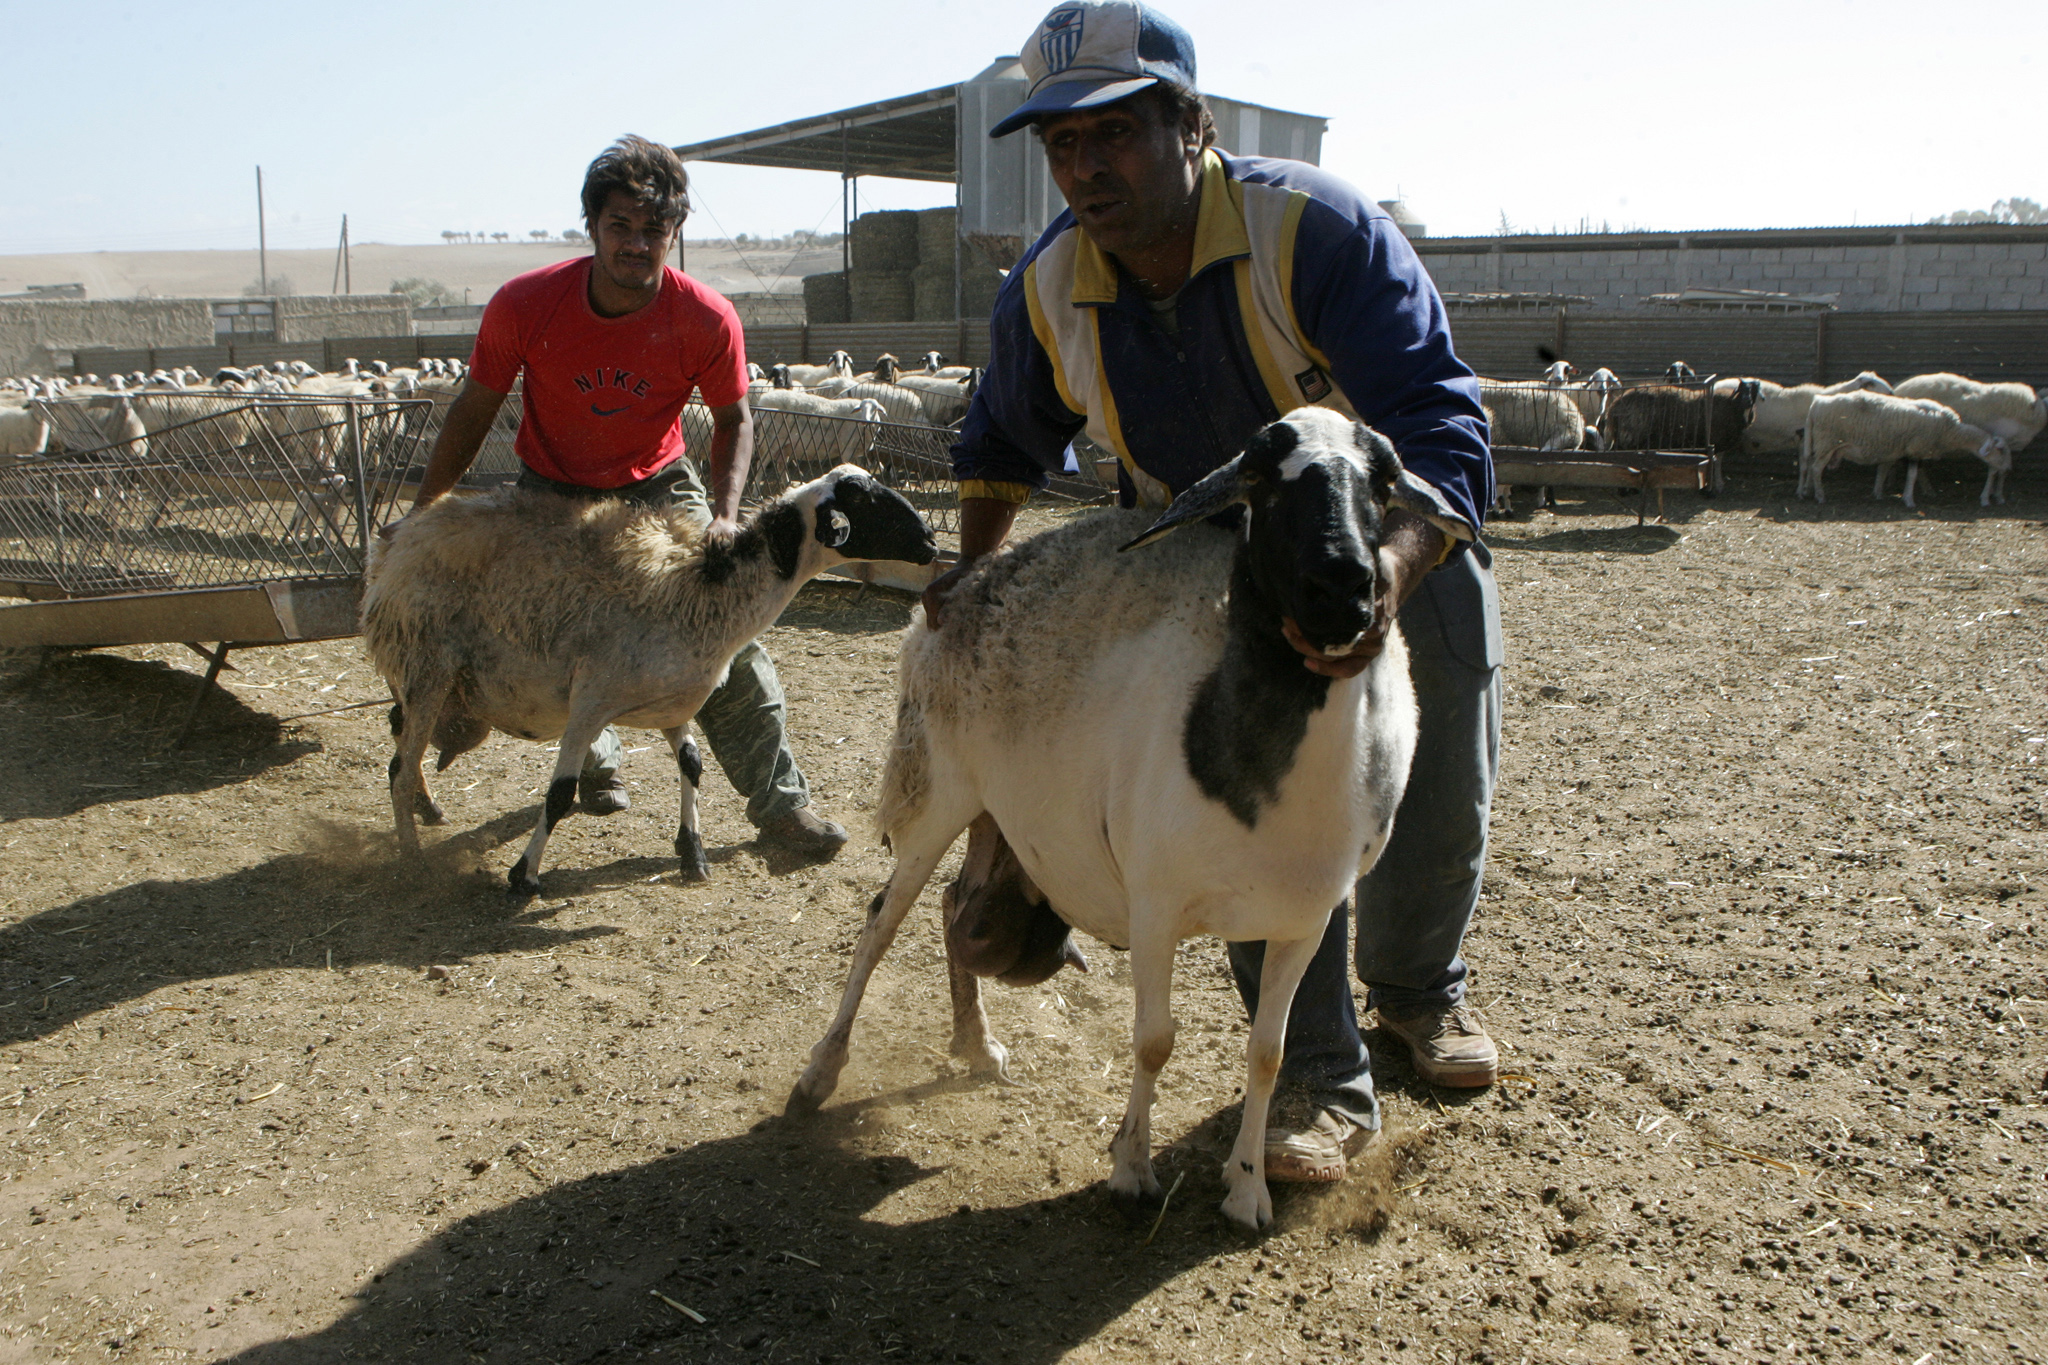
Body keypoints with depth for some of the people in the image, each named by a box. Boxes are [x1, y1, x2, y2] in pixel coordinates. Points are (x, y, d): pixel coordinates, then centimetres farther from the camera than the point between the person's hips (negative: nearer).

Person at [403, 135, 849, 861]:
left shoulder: (708, 320, -22)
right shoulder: (525, 304, -22)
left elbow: (733, 421, -5)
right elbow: (474, 411, -7)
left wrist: (724, 515, -22)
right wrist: (419, 514, -2)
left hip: (657, 487, 0)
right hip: (552, 494, 1)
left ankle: (781, 801, -1)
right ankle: (595, 758, 32)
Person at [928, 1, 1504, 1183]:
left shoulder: (1320, 230, -32)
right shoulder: (1048, 294, -16)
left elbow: (1438, 429, -42)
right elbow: (1006, 440, 6)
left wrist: (1385, 575, -59)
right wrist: (975, 566, -6)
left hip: (1404, 545, -2)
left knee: (1440, 807, 10)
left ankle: (1420, 988, 41)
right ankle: (1324, 1082, 9)